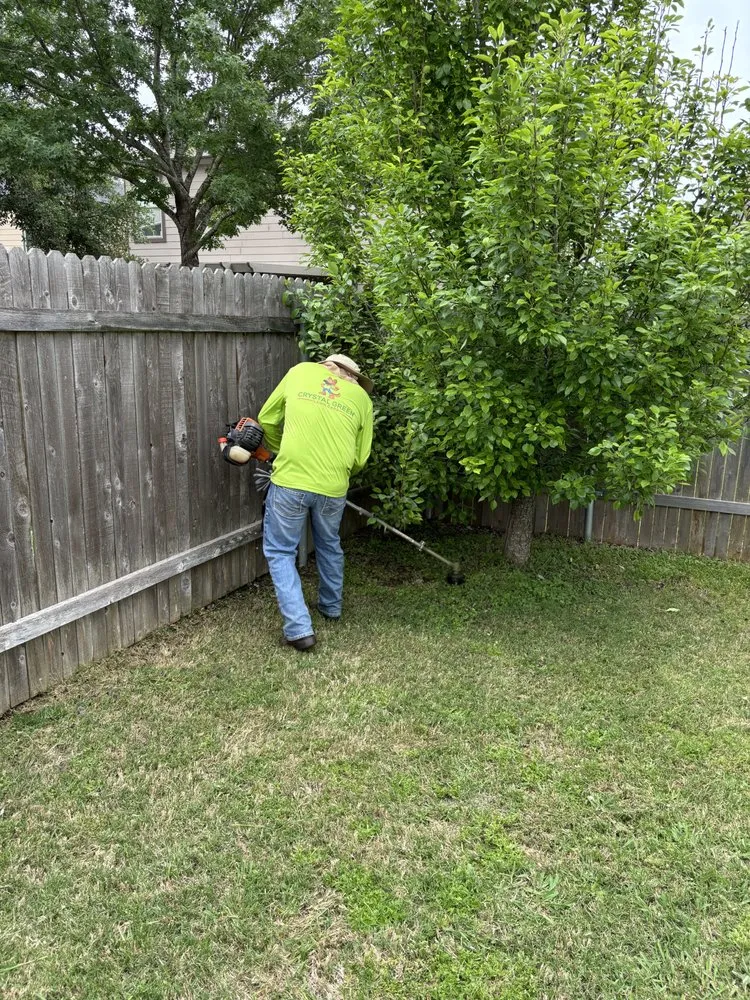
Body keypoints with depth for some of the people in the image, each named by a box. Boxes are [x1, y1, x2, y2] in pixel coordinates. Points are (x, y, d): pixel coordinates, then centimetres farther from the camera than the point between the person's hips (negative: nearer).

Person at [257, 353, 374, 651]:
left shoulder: (300, 370, 11)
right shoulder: (362, 397, 11)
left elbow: (267, 419, 15)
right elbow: (360, 458, 10)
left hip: (290, 480, -2)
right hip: (333, 487, 3)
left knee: (280, 552, 10)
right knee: (329, 546, 27)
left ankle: (299, 628, 2)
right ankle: (331, 606, 45)